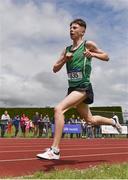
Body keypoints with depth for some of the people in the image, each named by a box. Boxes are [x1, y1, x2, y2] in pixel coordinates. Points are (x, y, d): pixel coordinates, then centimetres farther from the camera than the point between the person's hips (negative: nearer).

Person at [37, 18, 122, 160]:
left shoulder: (88, 44, -1)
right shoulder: (67, 50, 14)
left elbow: (106, 57, 6)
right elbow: (55, 69, 12)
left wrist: (92, 54, -12)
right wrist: (65, 59, -7)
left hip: (83, 88, -7)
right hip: (73, 88, 7)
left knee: (58, 109, -25)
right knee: (90, 120, 18)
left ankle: (54, 151, -23)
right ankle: (113, 122, 44)